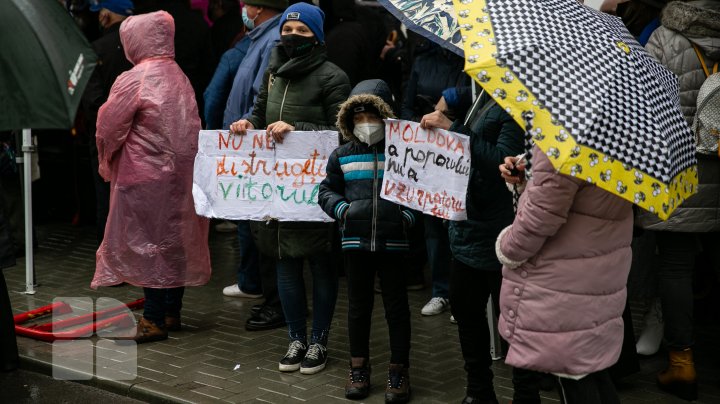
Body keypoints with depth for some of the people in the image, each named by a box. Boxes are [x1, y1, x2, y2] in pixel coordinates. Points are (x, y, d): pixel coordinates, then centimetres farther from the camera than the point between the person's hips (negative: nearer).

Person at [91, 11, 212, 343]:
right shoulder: (178, 76, 6)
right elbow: (189, 128, 11)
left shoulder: (133, 80, -15)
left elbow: (108, 129, -10)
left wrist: (107, 160, 10)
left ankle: (154, 321, 0)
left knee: (147, 244, -1)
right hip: (180, 175, 7)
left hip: (145, 178, -7)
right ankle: (172, 312, 22)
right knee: (174, 241, 13)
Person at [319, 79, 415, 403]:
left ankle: (399, 371, 16)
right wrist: (342, 209, -5)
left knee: (396, 306, 5)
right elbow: (327, 191, 12)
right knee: (358, 306, 12)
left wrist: (408, 216, -12)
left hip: (393, 241, -2)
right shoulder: (342, 155, 4)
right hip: (355, 240, 3)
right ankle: (358, 367, 24)